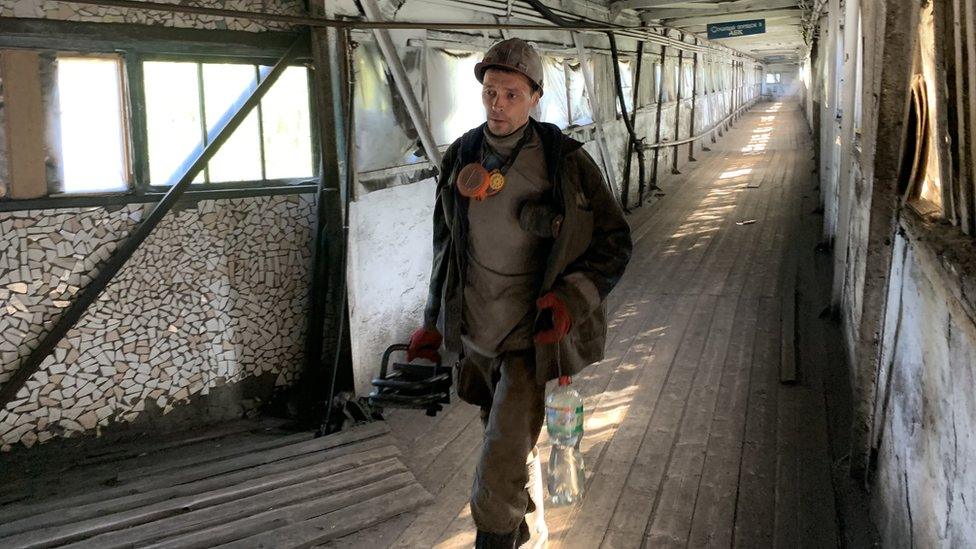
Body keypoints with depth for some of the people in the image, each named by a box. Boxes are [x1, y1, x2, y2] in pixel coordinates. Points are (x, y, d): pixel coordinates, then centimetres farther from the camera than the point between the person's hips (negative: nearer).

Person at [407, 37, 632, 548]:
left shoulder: (565, 163, -12)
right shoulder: (460, 159, 1)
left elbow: (615, 241, -6)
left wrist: (573, 298, -22)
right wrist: (432, 323, 14)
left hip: (532, 336, -5)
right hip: (474, 330, 5)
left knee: (499, 471, -9)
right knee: (510, 442, 23)